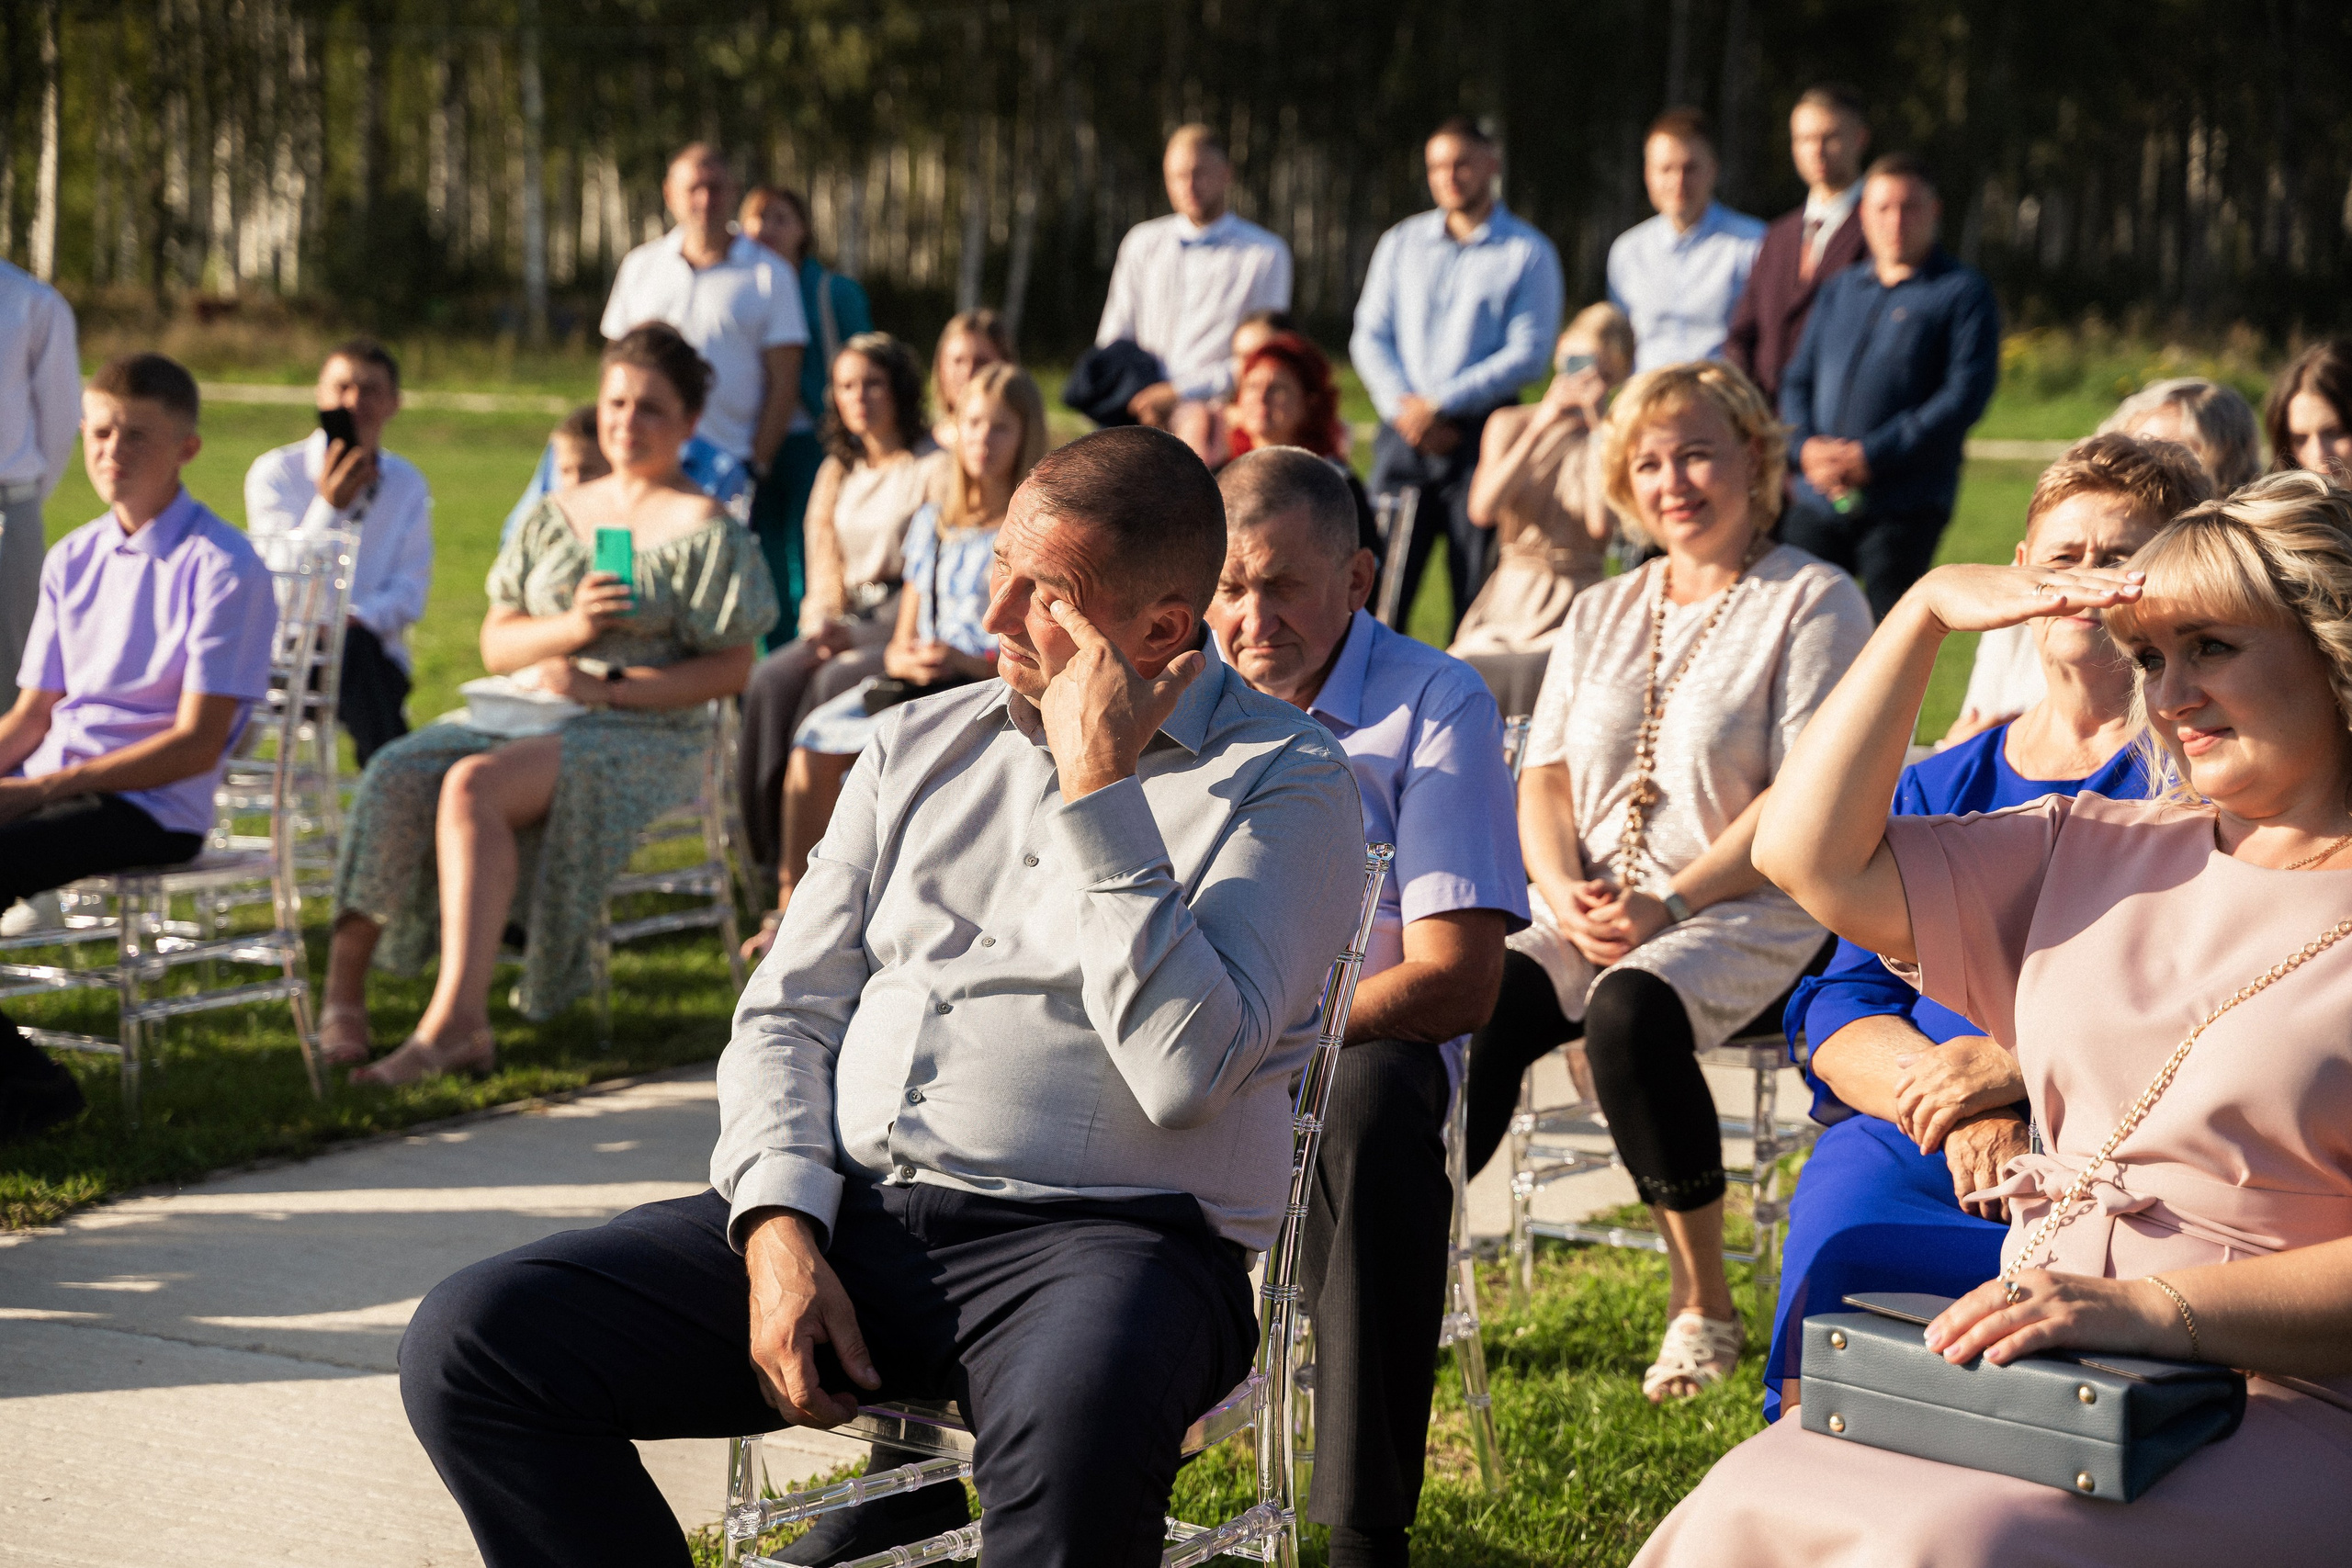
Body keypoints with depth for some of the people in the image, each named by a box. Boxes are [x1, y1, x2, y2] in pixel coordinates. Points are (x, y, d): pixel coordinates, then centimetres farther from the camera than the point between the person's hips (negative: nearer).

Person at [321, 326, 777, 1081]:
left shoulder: (707, 532, 2)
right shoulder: (558, 515, 18)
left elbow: (730, 669, -5)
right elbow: (496, 644, 13)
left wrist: (607, 687, -14)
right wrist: (570, 628, -9)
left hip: (639, 735, -6)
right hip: (527, 712, 6)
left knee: (475, 784, -33)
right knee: (399, 778, -23)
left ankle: (455, 1020, -38)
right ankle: (343, 985, -21)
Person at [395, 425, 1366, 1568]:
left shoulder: (1285, 785, -1)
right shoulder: (920, 746, 18)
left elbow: (1183, 1072, -15)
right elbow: (787, 1011, 14)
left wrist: (1097, 788, -13)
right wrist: (780, 1227, -5)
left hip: (1094, 1236, -5)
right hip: (839, 1213, 6)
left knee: (1075, 1440, -42)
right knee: (468, 1343, -12)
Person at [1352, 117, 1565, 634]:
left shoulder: (1529, 252, 2)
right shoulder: (1401, 243, 13)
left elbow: (1528, 354, -5)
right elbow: (1369, 336, 10)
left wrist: (1439, 404, -10)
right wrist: (1404, 408, -6)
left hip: (1482, 432, -3)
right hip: (1405, 433, 3)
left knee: (1478, 589, -2)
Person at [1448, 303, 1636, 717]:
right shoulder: (1510, 424, 12)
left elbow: (1602, 525, -14)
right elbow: (1482, 509, -6)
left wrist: (1598, 428, -9)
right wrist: (1539, 429, -11)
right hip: (1509, 601, 2)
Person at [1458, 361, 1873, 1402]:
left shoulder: (1815, 602, 0)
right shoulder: (1601, 614, 20)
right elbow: (1544, 779, 15)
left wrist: (1670, 902, -18)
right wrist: (1567, 893, -6)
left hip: (1751, 914, -5)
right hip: (1590, 911, 5)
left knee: (1630, 1012, -34)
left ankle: (1705, 1304, -18)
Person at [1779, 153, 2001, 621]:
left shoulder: (1963, 292, 2)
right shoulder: (1840, 289, 20)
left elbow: (1966, 394, -8)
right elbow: (1797, 379, 18)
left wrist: (1871, 457, -14)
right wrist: (1806, 446, -5)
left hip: (1904, 508, -5)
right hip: (1816, 500, 5)